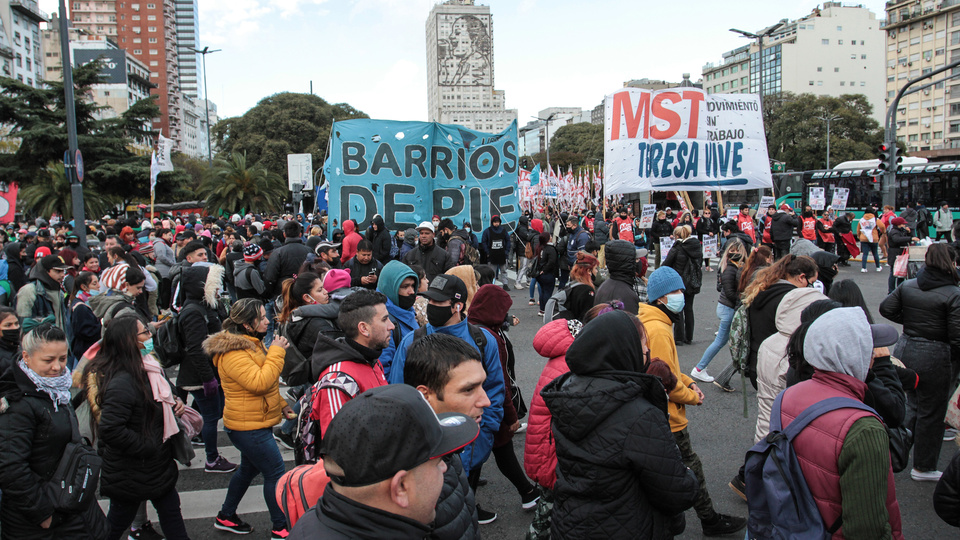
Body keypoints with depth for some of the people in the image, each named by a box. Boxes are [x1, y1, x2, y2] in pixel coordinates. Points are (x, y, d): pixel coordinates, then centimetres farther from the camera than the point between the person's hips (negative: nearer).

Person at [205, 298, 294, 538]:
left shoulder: (250, 343, 10)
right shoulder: (233, 354, -23)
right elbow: (260, 382, -32)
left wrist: (281, 404, 19)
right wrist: (276, 352, -26)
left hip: (257, 422, 11)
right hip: (249, 427, -11)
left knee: (249, 469, 22)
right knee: (275, 474, -4)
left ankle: (226, 516, 37)